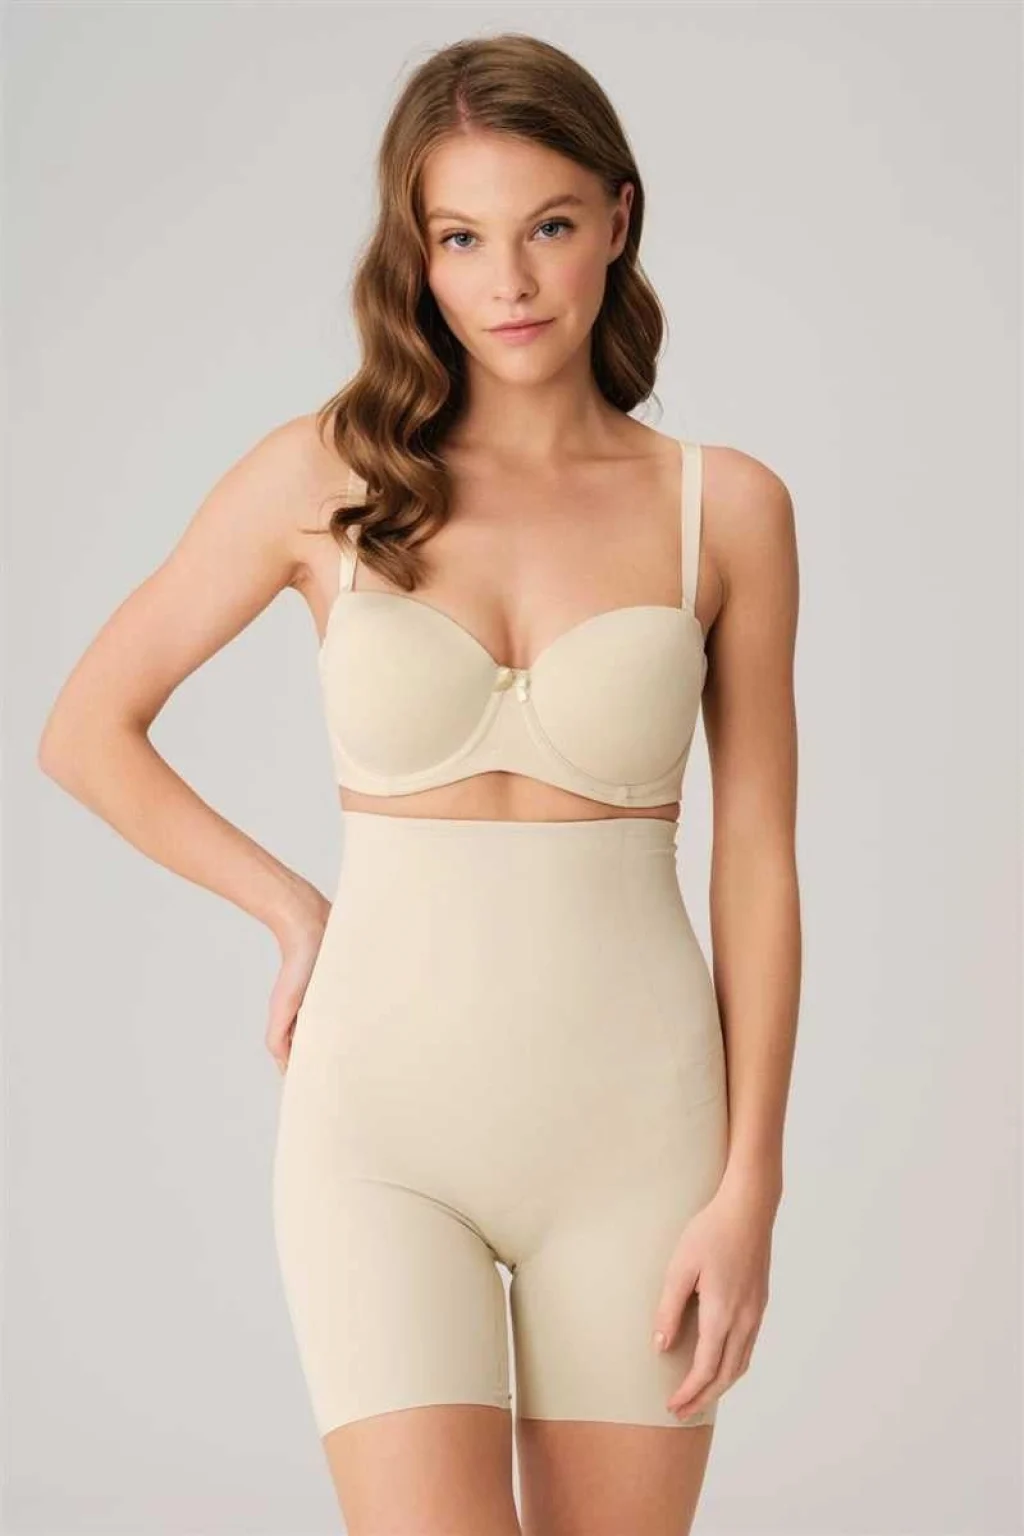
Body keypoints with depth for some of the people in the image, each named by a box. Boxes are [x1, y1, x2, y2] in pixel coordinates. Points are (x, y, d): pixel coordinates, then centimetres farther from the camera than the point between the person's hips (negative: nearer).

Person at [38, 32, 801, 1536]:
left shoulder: (724, 506, 0)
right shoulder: (327, 476, -1)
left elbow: (759, 863, 2)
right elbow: (88, 730, 8)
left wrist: (749, 1186, -2)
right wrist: (299, 912, 4)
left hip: (634, 1125, 1)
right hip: (386, 1120, -1)